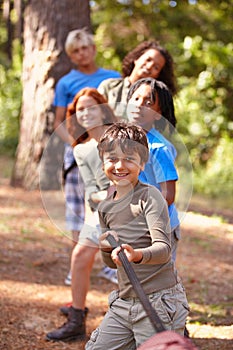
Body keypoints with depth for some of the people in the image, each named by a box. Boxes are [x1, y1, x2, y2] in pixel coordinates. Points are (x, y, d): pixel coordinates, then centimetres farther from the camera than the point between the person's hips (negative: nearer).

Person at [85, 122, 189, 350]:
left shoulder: (149, 196, -8)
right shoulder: (105, 207, 11)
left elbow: (164, 249, -18)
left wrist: (137, 255, -37)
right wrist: (106, 248, -5)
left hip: (159, 301, -6)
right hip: (124, 302, 6)